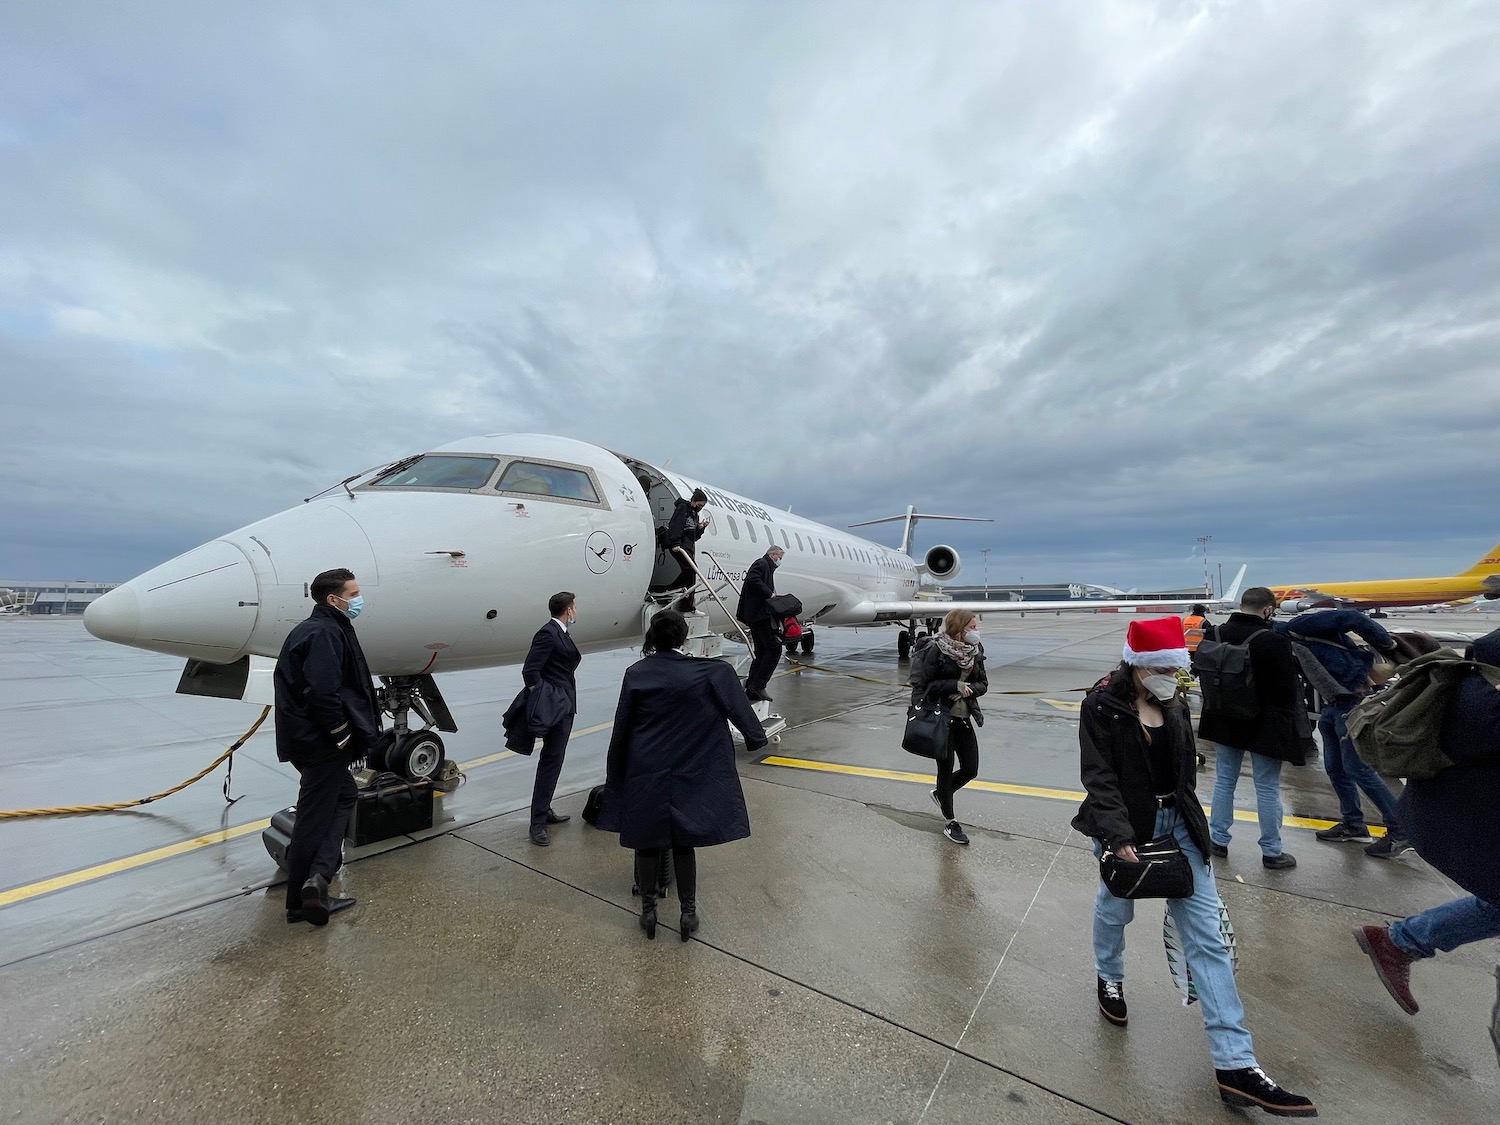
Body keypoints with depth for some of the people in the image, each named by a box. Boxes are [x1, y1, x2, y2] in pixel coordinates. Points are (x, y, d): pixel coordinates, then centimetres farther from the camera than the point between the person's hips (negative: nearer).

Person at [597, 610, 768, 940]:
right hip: (688, 775, 0)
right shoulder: (710, 672, -10)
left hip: (644, 776, 1)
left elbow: (621, 728, -2)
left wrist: (615, 774, 9)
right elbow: (737, 709, -2)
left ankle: (648, 910, 30)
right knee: (684, 842, 14)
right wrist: (756, 737, 14)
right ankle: (688, 912, 26)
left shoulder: (636, 674, -8)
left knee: (647, 842, 15)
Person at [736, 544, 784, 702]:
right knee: (774, 649, -12)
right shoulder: (761, 564, -5)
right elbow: (753, 580, -23)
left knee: (762, 652, 12)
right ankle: (758, 685, -12)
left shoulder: (766, 566, 26)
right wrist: (769, 594, -18)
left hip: (756, 616, 11)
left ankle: (751, 688, 14)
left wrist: (772, 595, 9)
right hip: (760, 614, -11)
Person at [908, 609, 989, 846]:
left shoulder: (975, 651, 3)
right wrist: (955, 685, -22)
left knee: (970, 769, 10)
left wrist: (968, 689, -13)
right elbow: (925, 683, -18)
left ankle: (940, 795, 38)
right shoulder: (936, 650, -17)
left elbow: (983, 683, 8)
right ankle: (950, 822, 24)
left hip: (964, 717, 6)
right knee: (946, 769, 6)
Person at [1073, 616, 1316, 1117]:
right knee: (1116, 909, 19)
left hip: (1177, 824, 5)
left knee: (1207, 934, 3)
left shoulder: (1174, 703, 1)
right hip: (1126, 827, -5)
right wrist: (1119, 835, -27)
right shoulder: (1102, 705, -19)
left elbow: (1184, 769, 12)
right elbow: (1099, 776, -21)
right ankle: (1109, 978, 49)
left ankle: (1235, 1065, 12)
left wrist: (1188, 821, 13)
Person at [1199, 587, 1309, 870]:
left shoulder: (1216, 635, -2)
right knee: (1268, 788, 8)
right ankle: (1272, 852, 20)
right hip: (1264, 727, -5)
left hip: (1226, 722, 5)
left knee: (1224, 781, 16)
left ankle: (1218, 839, 24)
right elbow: (1288, 690, -15)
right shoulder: (1274, 642, -21)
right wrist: (1287, 725, 0)